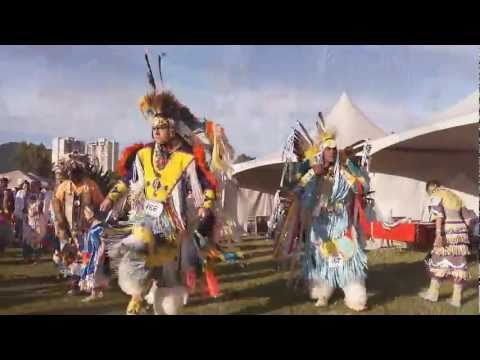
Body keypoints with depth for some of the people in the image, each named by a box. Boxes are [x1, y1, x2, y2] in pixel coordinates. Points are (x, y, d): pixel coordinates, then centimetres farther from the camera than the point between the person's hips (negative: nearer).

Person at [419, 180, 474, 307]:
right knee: (459, 263, 6)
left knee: (438, 260, 5)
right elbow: (467, 218, 19)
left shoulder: (437, 194, 1)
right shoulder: (455, 196, 23)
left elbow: (438, 214, -15)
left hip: (447, 232, -6)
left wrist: (438, 234, -22)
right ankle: (456, 298, 9)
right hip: (461, 232, 6)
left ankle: (433, 293, 13)